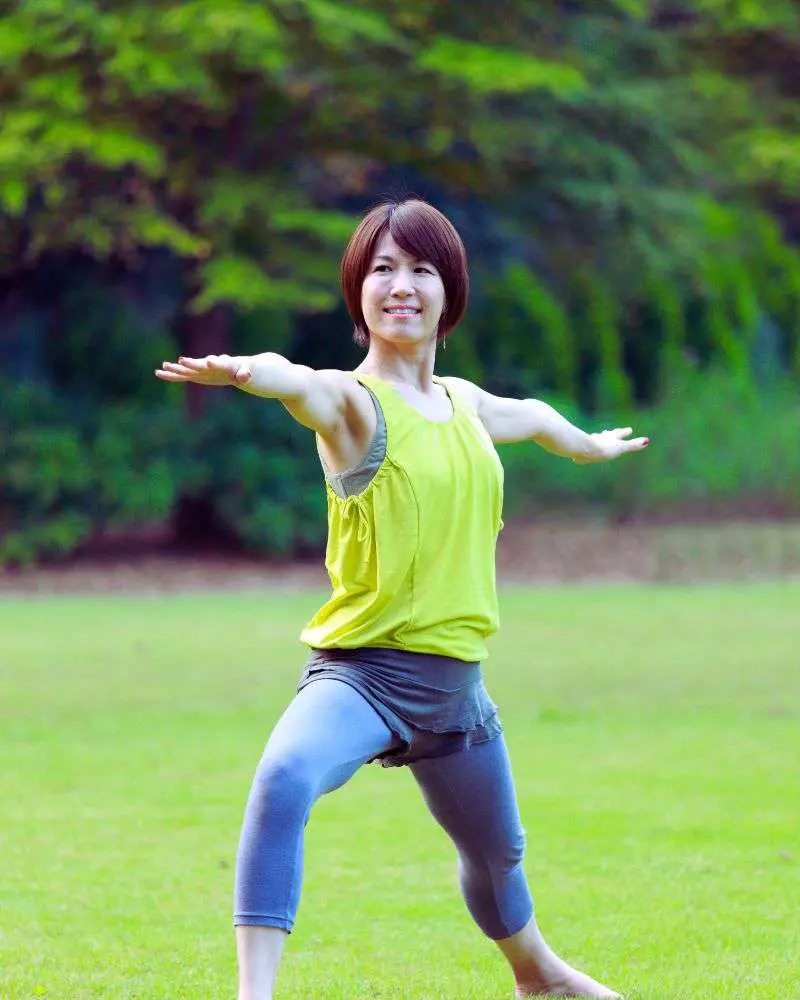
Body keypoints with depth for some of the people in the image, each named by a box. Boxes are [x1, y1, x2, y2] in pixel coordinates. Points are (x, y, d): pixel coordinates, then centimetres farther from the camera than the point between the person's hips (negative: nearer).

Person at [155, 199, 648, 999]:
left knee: (496, 851, 27)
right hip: (361, 669, -7)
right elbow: (302, 385, -38)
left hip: (454, 683, 7)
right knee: (285, 779, -37)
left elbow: (527, 415, 33)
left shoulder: (464, 403, 8)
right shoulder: (353, 403, -13)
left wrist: (589, 446, 54)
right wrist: (249, 371, -62)